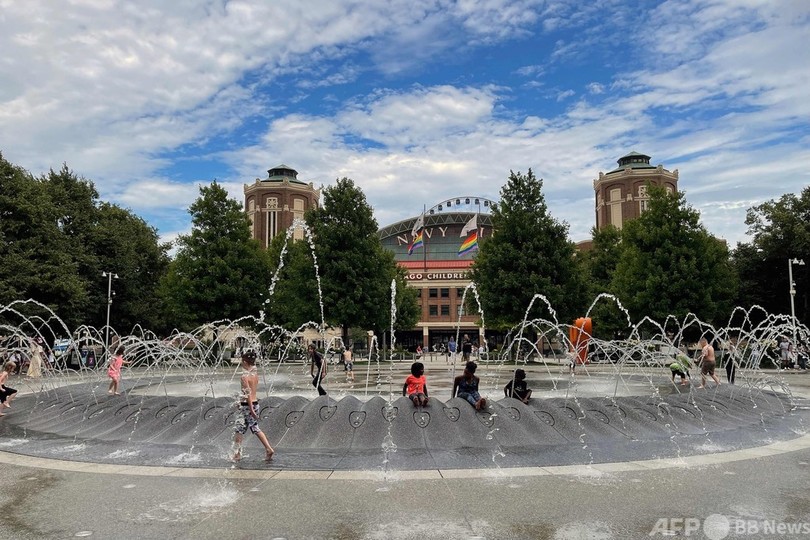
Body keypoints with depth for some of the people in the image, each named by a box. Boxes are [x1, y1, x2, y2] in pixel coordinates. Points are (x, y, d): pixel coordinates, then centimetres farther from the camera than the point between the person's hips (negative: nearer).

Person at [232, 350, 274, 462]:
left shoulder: (244, 376, -18)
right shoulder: (255, 373, 0)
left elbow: (248, 394, -21)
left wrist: (251, 410, -21)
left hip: (247, 405, -7)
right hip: (255, 403, 7)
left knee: (238, 430, 9)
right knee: (255, 428, 18)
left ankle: (237, 454, 17)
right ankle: (268, 449, 10)